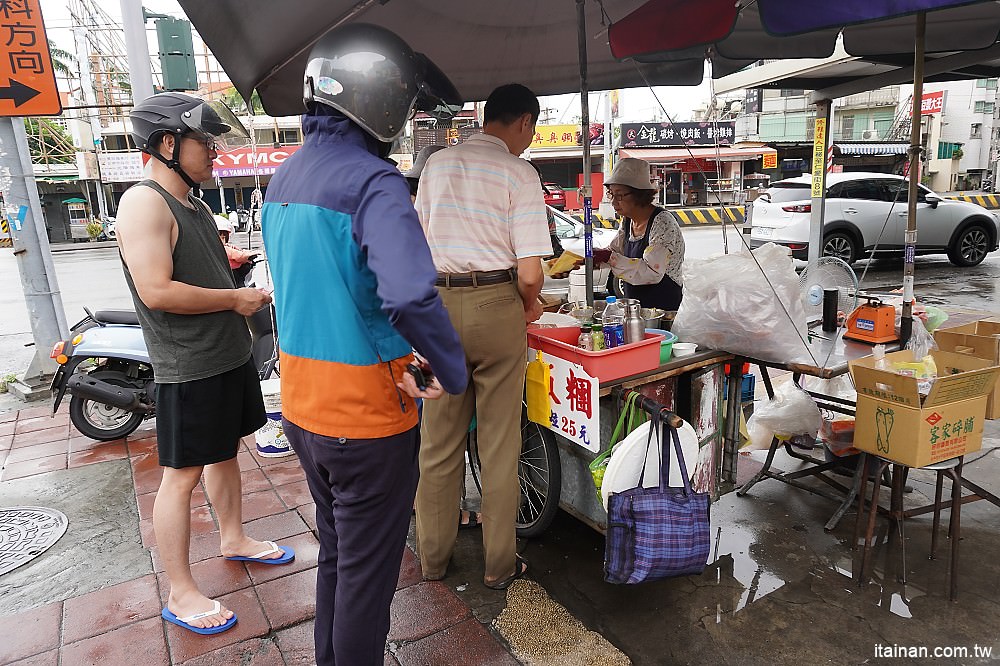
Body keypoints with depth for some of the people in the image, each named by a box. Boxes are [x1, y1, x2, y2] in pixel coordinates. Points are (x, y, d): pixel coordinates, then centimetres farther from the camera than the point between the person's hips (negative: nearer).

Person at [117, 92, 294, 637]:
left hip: (229, 356, 9)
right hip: (188, 368, -9)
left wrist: (247, 290, 5)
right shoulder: (145, 203, -17)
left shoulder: (193, 204, 14)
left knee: (225, 451, 21)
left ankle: (233, 538, 40)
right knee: (182, 475, 1)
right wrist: (237, 299, -17)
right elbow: (157, 291, -26)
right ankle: (180, 594, 14)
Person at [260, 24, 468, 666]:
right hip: (367, 414, -8)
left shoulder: (283, 179, 8)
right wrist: (454, 373, -19)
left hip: (302, 404, 8)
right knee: (367, 572, 11)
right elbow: (409, 295, -35)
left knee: (335, 553, 26)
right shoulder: (374, 183, -20)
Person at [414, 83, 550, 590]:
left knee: (439, 440, 13)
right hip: (496, 306, -4)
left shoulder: (437, 164, 9)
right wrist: (531, 306, 6)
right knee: (499, 443, 8)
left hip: (437, 305, 4)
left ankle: (433, 556, 27)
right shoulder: (518, 173, -6)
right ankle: (500, 564, 21)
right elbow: (530, 274, -13)